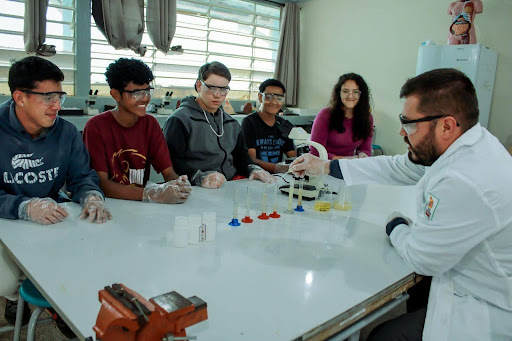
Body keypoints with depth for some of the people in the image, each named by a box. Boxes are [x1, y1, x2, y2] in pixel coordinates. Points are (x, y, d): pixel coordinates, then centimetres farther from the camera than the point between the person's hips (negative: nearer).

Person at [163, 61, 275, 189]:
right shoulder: (179, 120, -4)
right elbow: (172, 162, -13)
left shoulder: (232, 123, 21)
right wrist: (200, 177, -28)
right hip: (196, 191, -4)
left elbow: (241, 155, 27)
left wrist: (253, 168, 6)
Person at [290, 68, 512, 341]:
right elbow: (397, 168, 7)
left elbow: (420, 258, -21)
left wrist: (396, 226, 1)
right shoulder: (469, 144, -5)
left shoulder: (465, 182, -35)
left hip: (484, 316, -8)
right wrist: (324, 166, 10)